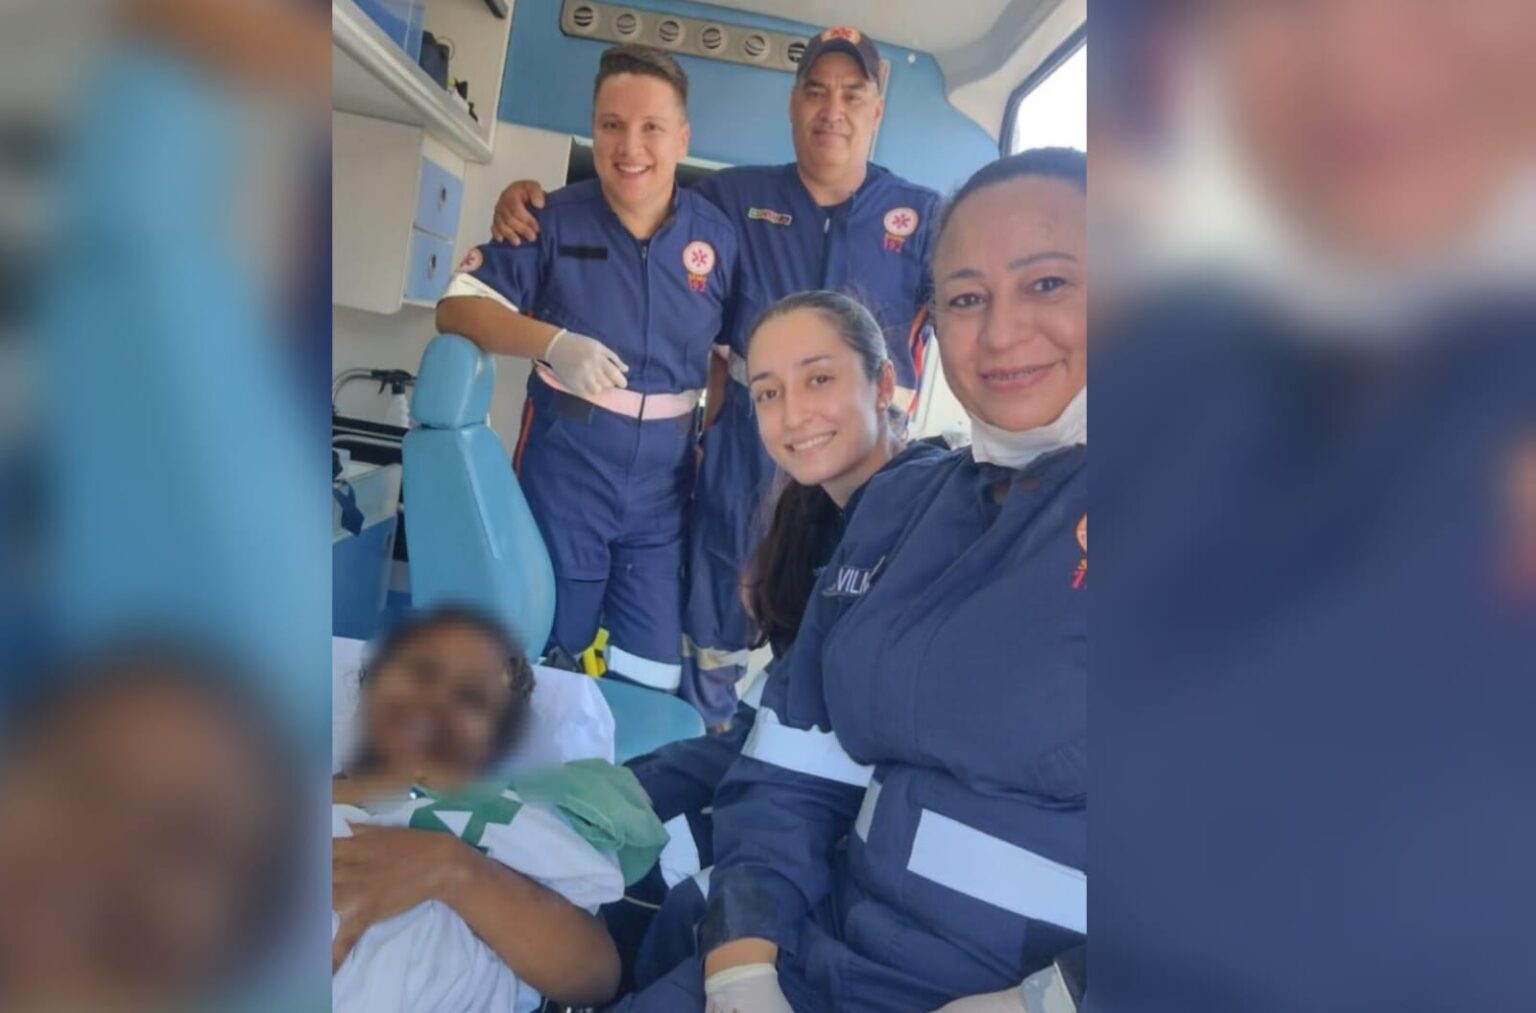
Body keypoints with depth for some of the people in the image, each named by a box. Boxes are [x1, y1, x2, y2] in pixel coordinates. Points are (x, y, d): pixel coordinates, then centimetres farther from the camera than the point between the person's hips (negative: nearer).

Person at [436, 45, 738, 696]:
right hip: (563, 470, -1)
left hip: (663, 482, 2)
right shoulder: (554, 219, -7)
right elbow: (457, 307, -9)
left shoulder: (716, 235, 0)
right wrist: (554, 343, -26)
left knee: (650, 679, 9)